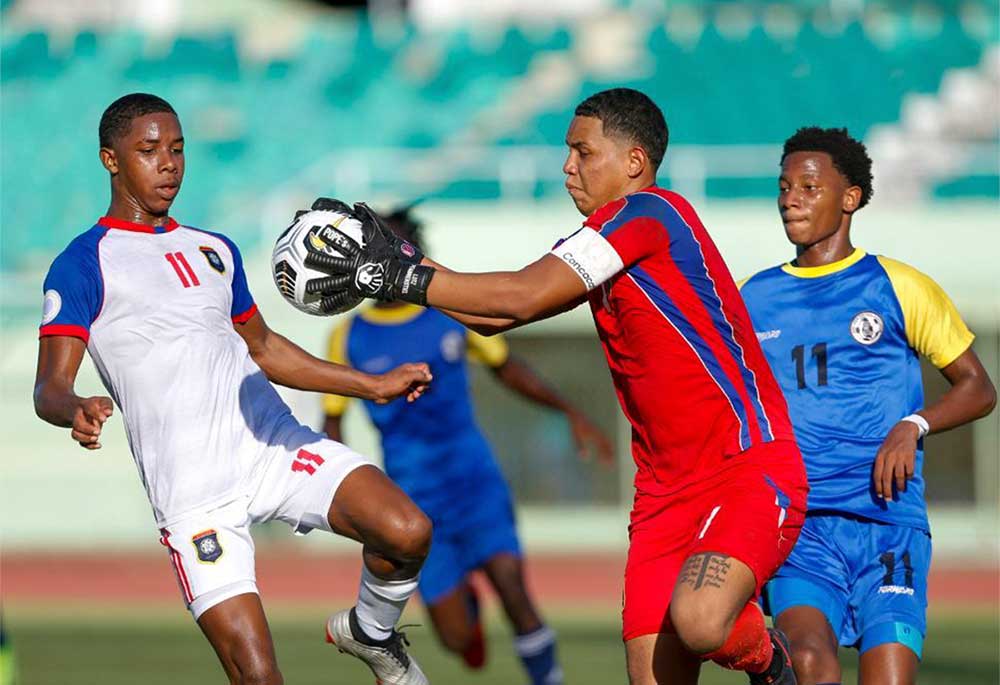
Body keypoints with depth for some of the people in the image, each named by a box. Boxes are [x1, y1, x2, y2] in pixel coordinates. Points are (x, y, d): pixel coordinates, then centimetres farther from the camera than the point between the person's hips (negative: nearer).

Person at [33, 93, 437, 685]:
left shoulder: (215, 251, 20)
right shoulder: (84, 265, 0)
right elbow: (50, 387, -8)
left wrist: (373, 386, 28)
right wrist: (76, 410, -32)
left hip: (274, 442, 5)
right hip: (192, 489, -5)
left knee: (408, 532, -19)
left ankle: (371, 633, 11)